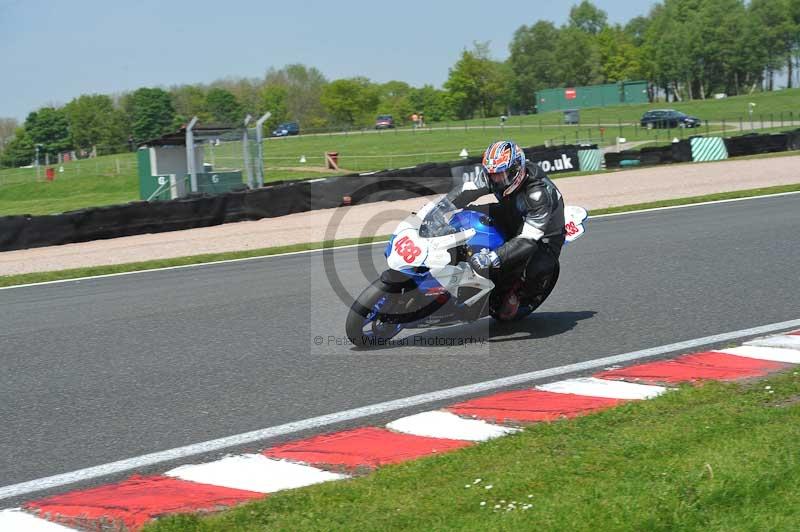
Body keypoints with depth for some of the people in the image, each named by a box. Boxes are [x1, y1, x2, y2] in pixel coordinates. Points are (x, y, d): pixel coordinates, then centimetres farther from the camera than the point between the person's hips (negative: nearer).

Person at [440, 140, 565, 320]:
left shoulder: (539, 192, -37)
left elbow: (528, 239, -43)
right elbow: (466, 191, -8)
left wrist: (494, 257, -54)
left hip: (544, 236, -7)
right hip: (513, 221, 7)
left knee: (539, 268, -39)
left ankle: (521, 296, -1)